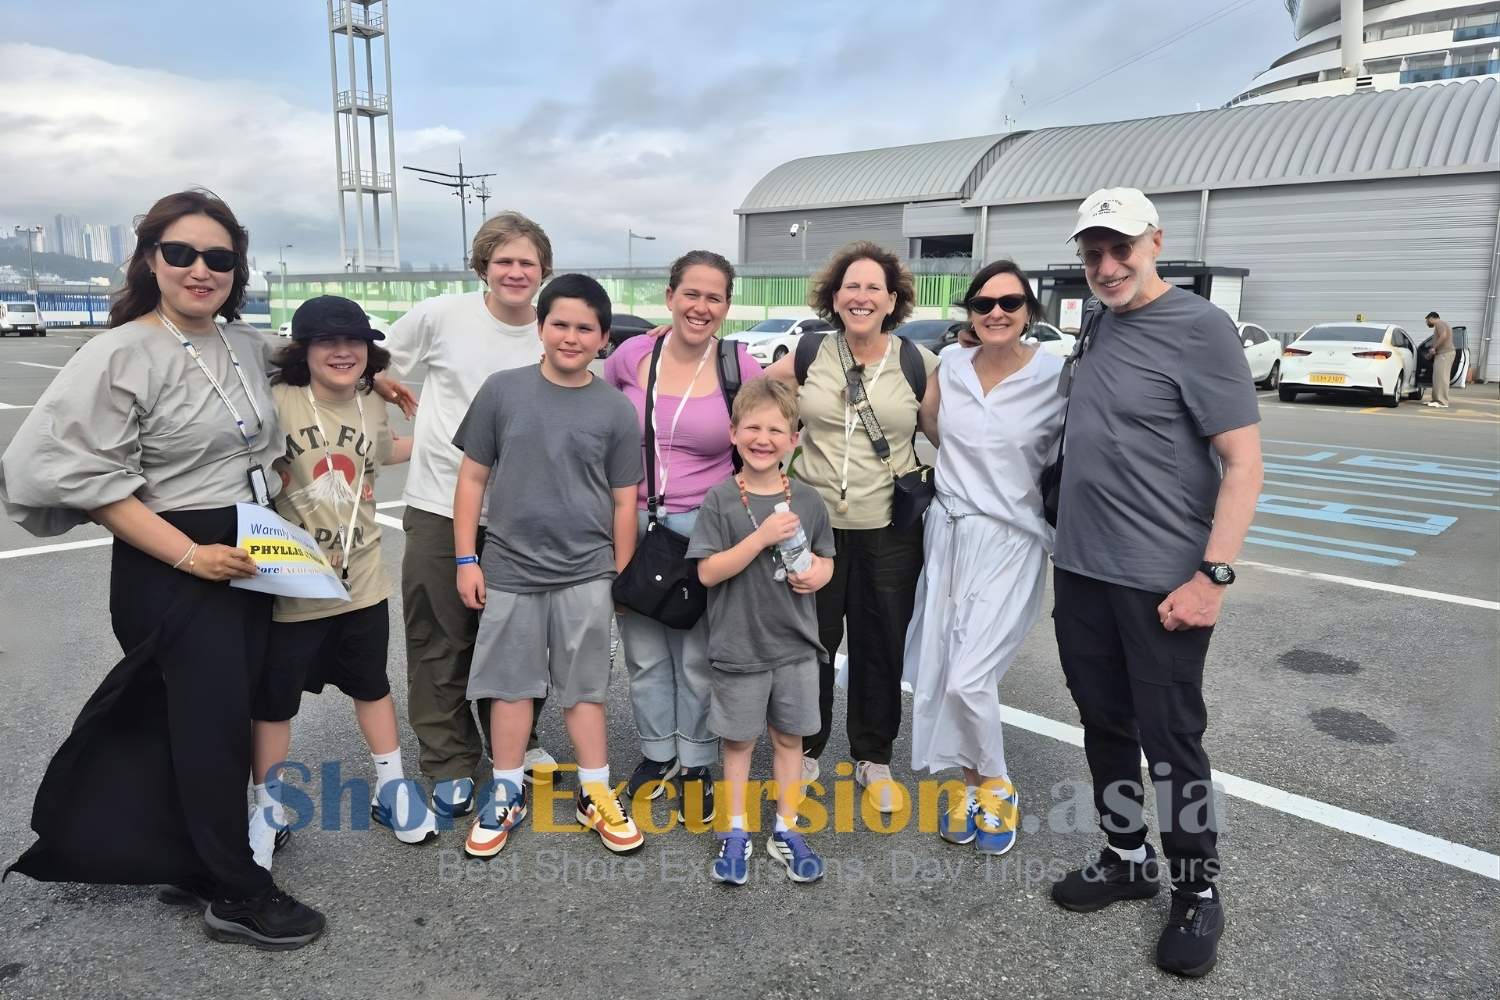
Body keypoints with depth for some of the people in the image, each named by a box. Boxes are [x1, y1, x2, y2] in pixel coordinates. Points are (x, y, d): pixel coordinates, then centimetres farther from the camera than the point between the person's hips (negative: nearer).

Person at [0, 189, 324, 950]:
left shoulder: (250, 345, 6)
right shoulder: (121, 355, -13)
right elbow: (81, 476, -17)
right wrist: (187, 554, -20)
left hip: (249, 557, 6)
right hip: (172, 570, -6)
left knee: (217, 717, 14)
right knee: (213, 722, 0)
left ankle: (190, 864, 32)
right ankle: (237, 894, 15)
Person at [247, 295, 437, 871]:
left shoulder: (373, 409, 2)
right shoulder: (277, 403, -17)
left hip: (362, 582, 4)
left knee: (372, 686, 19)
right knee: (274, 700, 13)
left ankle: (391, 789, 36)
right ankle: (268, 808, 33)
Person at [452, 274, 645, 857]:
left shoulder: (616, 411, -2)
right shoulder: (502, 391, -2)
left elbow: (624, 502, 3)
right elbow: (473, 478, 3)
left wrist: (619, 578, 4)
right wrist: (466, 559, 0)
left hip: (586, 576, 0)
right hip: (509, 570, 1)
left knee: (584, 686, 11)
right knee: (511, 684, 12)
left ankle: (595, 795, 25)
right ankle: (507, 795, 28)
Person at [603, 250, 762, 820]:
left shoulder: (743, 369, -5)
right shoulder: (630, 356, 0)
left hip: (705, 528, -2)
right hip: (634, 522, 3)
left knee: (698, 656, 6)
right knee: (645, 652, 14)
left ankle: (695, 764, 25)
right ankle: (657, 753, 33)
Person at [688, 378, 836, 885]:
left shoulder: (807, 500, -1)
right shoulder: (720, 499, -10)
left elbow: (826, 558, 12)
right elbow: (708, 572, -15)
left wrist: (819, 574, -11)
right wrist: (763, 536, -24)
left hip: (795, 645, 3)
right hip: (738, 647, -2)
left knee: (788, 737, 15)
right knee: (739, 741, 12)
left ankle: (785, 830, 31)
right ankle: (736, 833, 29)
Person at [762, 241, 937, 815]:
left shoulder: (919, 364, -1)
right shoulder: (808, 354, 0)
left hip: (890, 532, 0)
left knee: (881, 649, 11)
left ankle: (874, 758, 31)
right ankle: (806, 750, 32)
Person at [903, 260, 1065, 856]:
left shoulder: (1055, 376, -10)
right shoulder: (951, 365, 3)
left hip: (1010, 543, -4)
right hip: (947, 533, 5)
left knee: (969, 678, -10)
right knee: (939, 675, 7)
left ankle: (995, 786, 19)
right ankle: (973, 783, 30)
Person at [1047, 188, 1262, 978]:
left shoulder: (1199, 327, -11)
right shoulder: (1100, 326, 10)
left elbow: (1242, 460, -14)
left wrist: (1213, 574, -21)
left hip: (1162, 580, -7)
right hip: (1080, 570, 7)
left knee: (1170, 741, 5)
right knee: (1105, 727, 16)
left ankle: (1197, 893, 26)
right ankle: (1126, 859, 35)